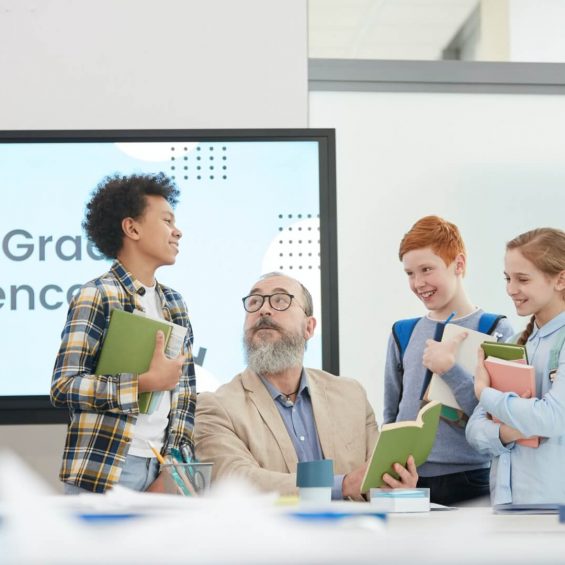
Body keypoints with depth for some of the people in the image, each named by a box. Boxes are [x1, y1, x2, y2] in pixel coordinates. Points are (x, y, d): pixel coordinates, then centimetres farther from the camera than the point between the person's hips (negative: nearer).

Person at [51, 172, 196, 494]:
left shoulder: (175, 304, 14)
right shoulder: (97, 296, -6)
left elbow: (186, 392, 13)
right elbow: (64, 387, -13)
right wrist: (147, 382, -19)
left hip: (159, 469, 6)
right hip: (104, 471, -6)